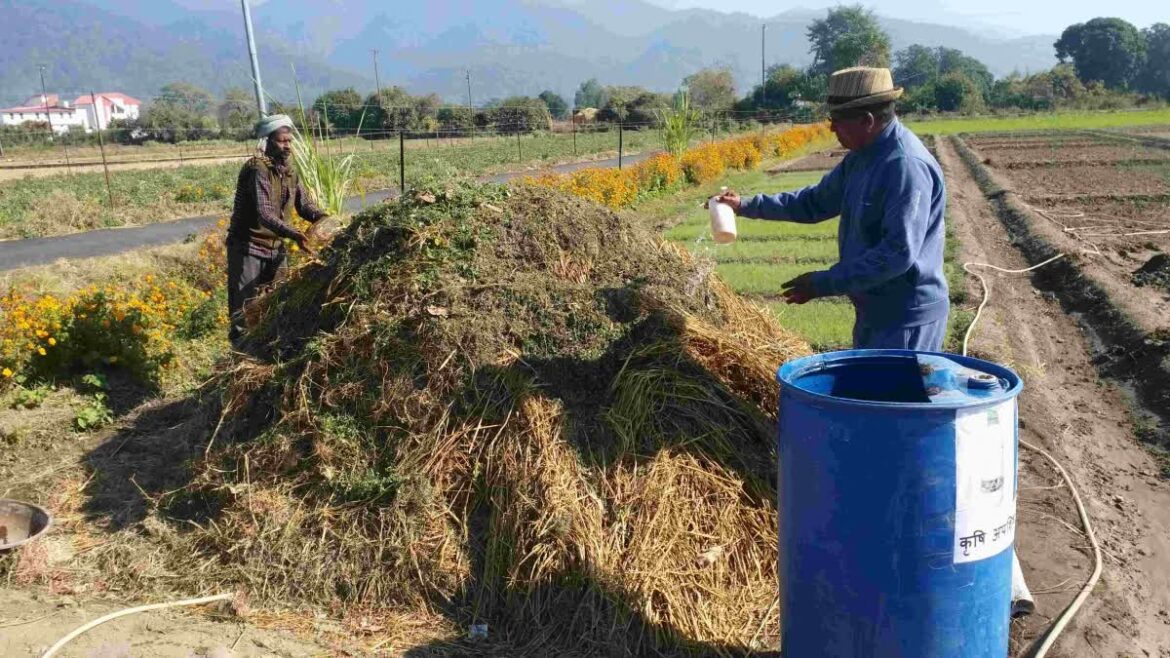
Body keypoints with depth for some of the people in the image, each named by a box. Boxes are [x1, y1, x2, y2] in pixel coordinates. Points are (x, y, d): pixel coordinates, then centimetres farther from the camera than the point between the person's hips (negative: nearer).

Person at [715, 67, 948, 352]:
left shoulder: (906, 166, -25)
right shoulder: (861, 157, 6)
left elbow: (899, 252, -29)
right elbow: (816, 202, 18)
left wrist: (824, 283, -25)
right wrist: (748, 205, 12)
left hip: (907, 319, -10)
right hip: (875, 311, 10)